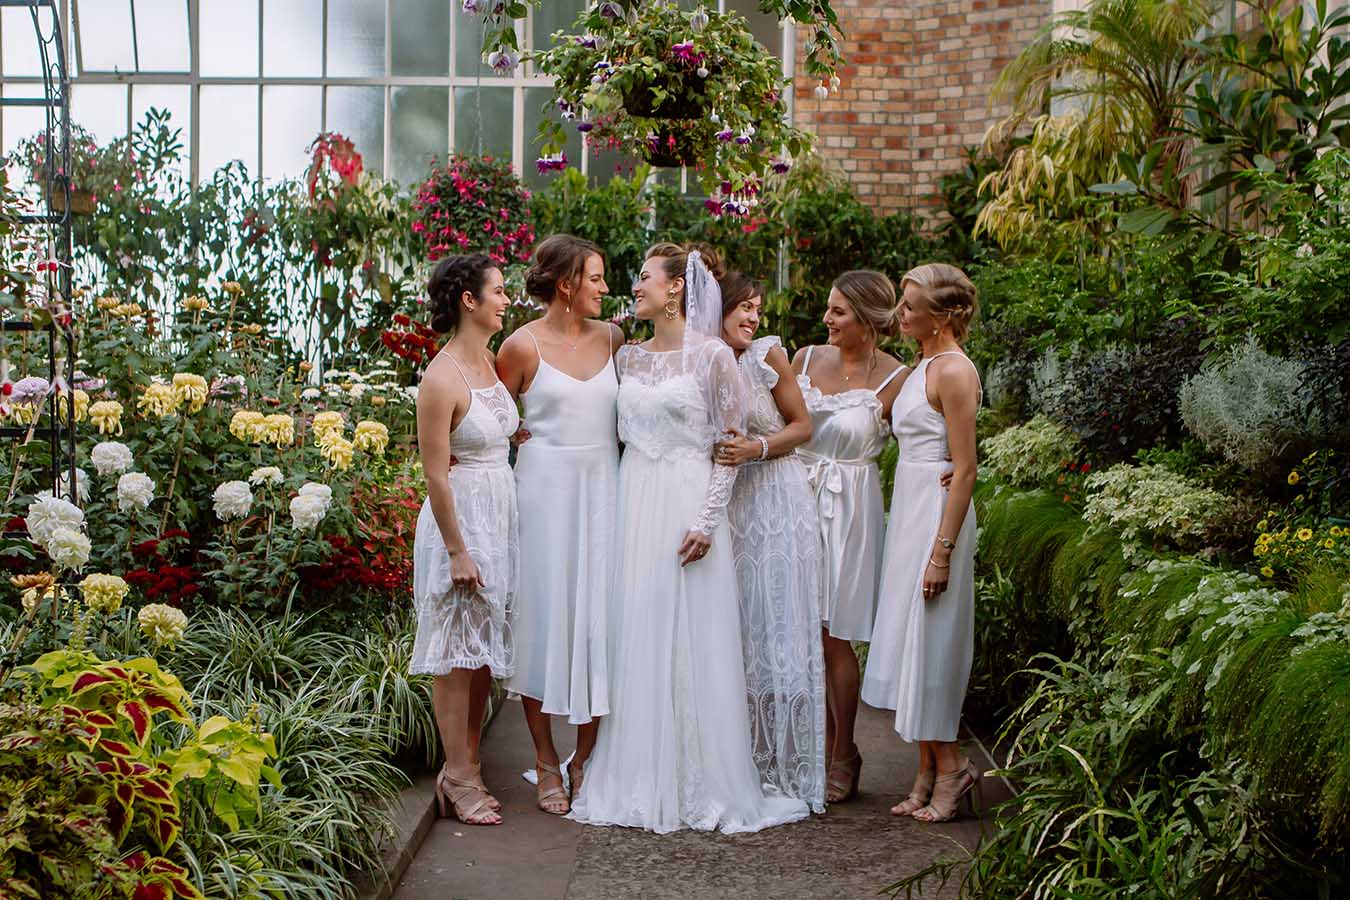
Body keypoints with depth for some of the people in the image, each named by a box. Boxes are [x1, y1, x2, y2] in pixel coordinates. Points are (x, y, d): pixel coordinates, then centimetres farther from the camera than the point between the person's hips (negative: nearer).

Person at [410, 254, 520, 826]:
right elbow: (435, 474, -17)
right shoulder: (442, 379, -17)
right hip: (462, 518, -8)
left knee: (484, 649, 12)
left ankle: (467, 768, 21)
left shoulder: (489, 362, 8)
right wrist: (458, 551, -17)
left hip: (501, 516, 8)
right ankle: (457, 777, 8)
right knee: (457, 651, 0)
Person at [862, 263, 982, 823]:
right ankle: (930, 774, 16)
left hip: (936, 514, -10)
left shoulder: (954, 371, -14)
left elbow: (964, 469, -17)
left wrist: (942, 550, -20)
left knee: (928, 642, -4)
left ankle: (950, 767, 8)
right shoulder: (924, 366, 14)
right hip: (909, 510, 10)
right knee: (910, 640, 10)